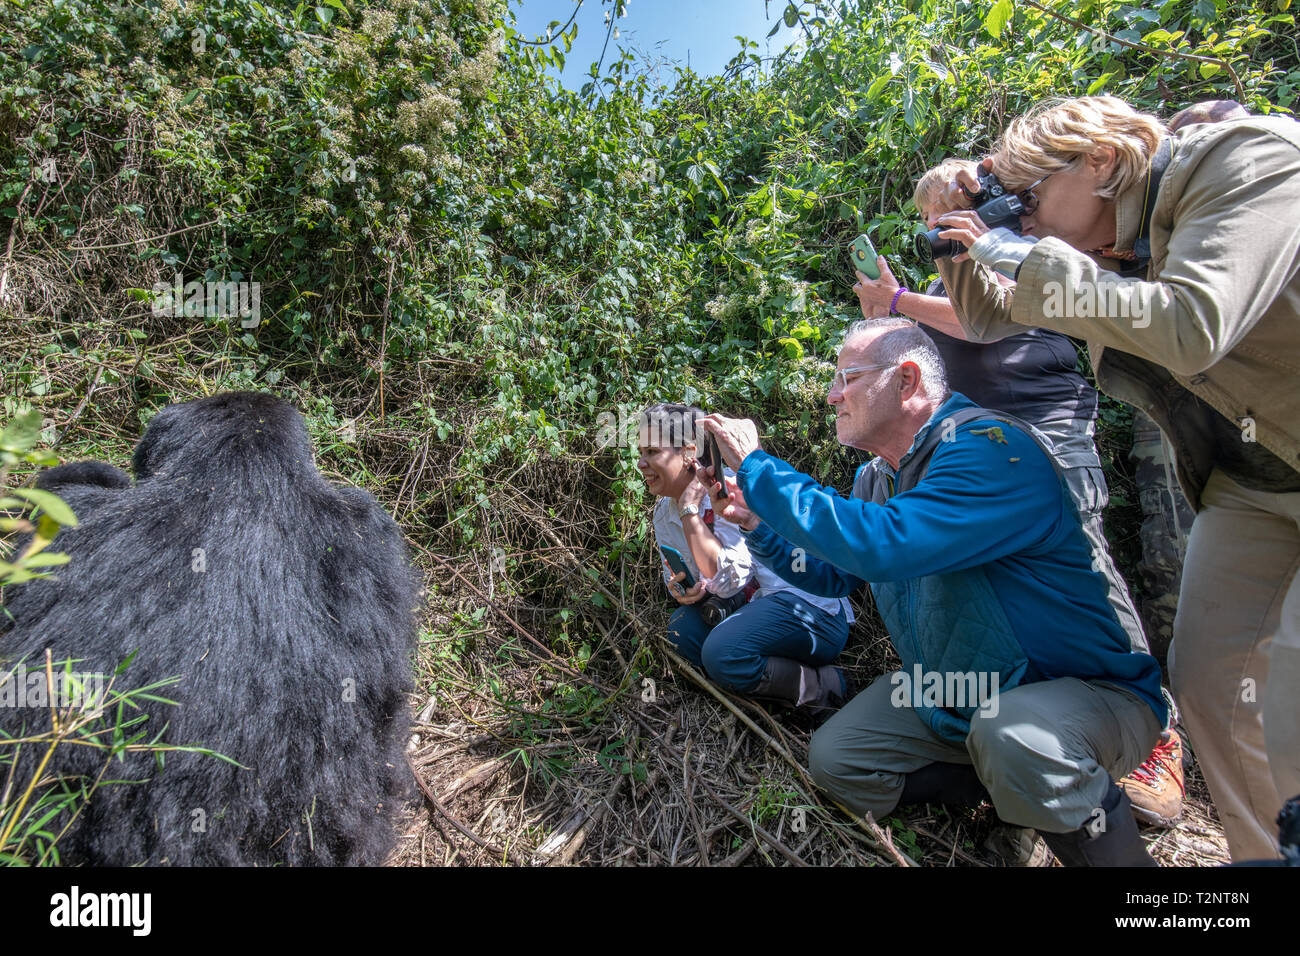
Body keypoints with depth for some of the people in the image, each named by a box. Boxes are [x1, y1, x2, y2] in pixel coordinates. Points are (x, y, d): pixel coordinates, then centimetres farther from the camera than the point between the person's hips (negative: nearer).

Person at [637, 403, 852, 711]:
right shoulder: (664, 511, 7)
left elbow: (728, 580, -26)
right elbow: (675, 576, 18)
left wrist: (689, 510, -21)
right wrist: (681, 589, -7)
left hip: (811, 607, -9)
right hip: (752, 604, 9)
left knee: (721, 652, -28)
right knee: (683, 627, -9)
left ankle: (823, 686, -7)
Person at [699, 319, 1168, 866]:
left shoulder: (990, 446, -25)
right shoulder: (876, 478, 3)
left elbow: (881, 545, -40)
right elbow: (836, 573, 15)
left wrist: (756, 467, -29)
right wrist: (760, 525, -2)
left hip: (1085, 690, -7)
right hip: (948, 697, 8)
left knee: (1013, 735, -39)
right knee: (833, 760, 0)